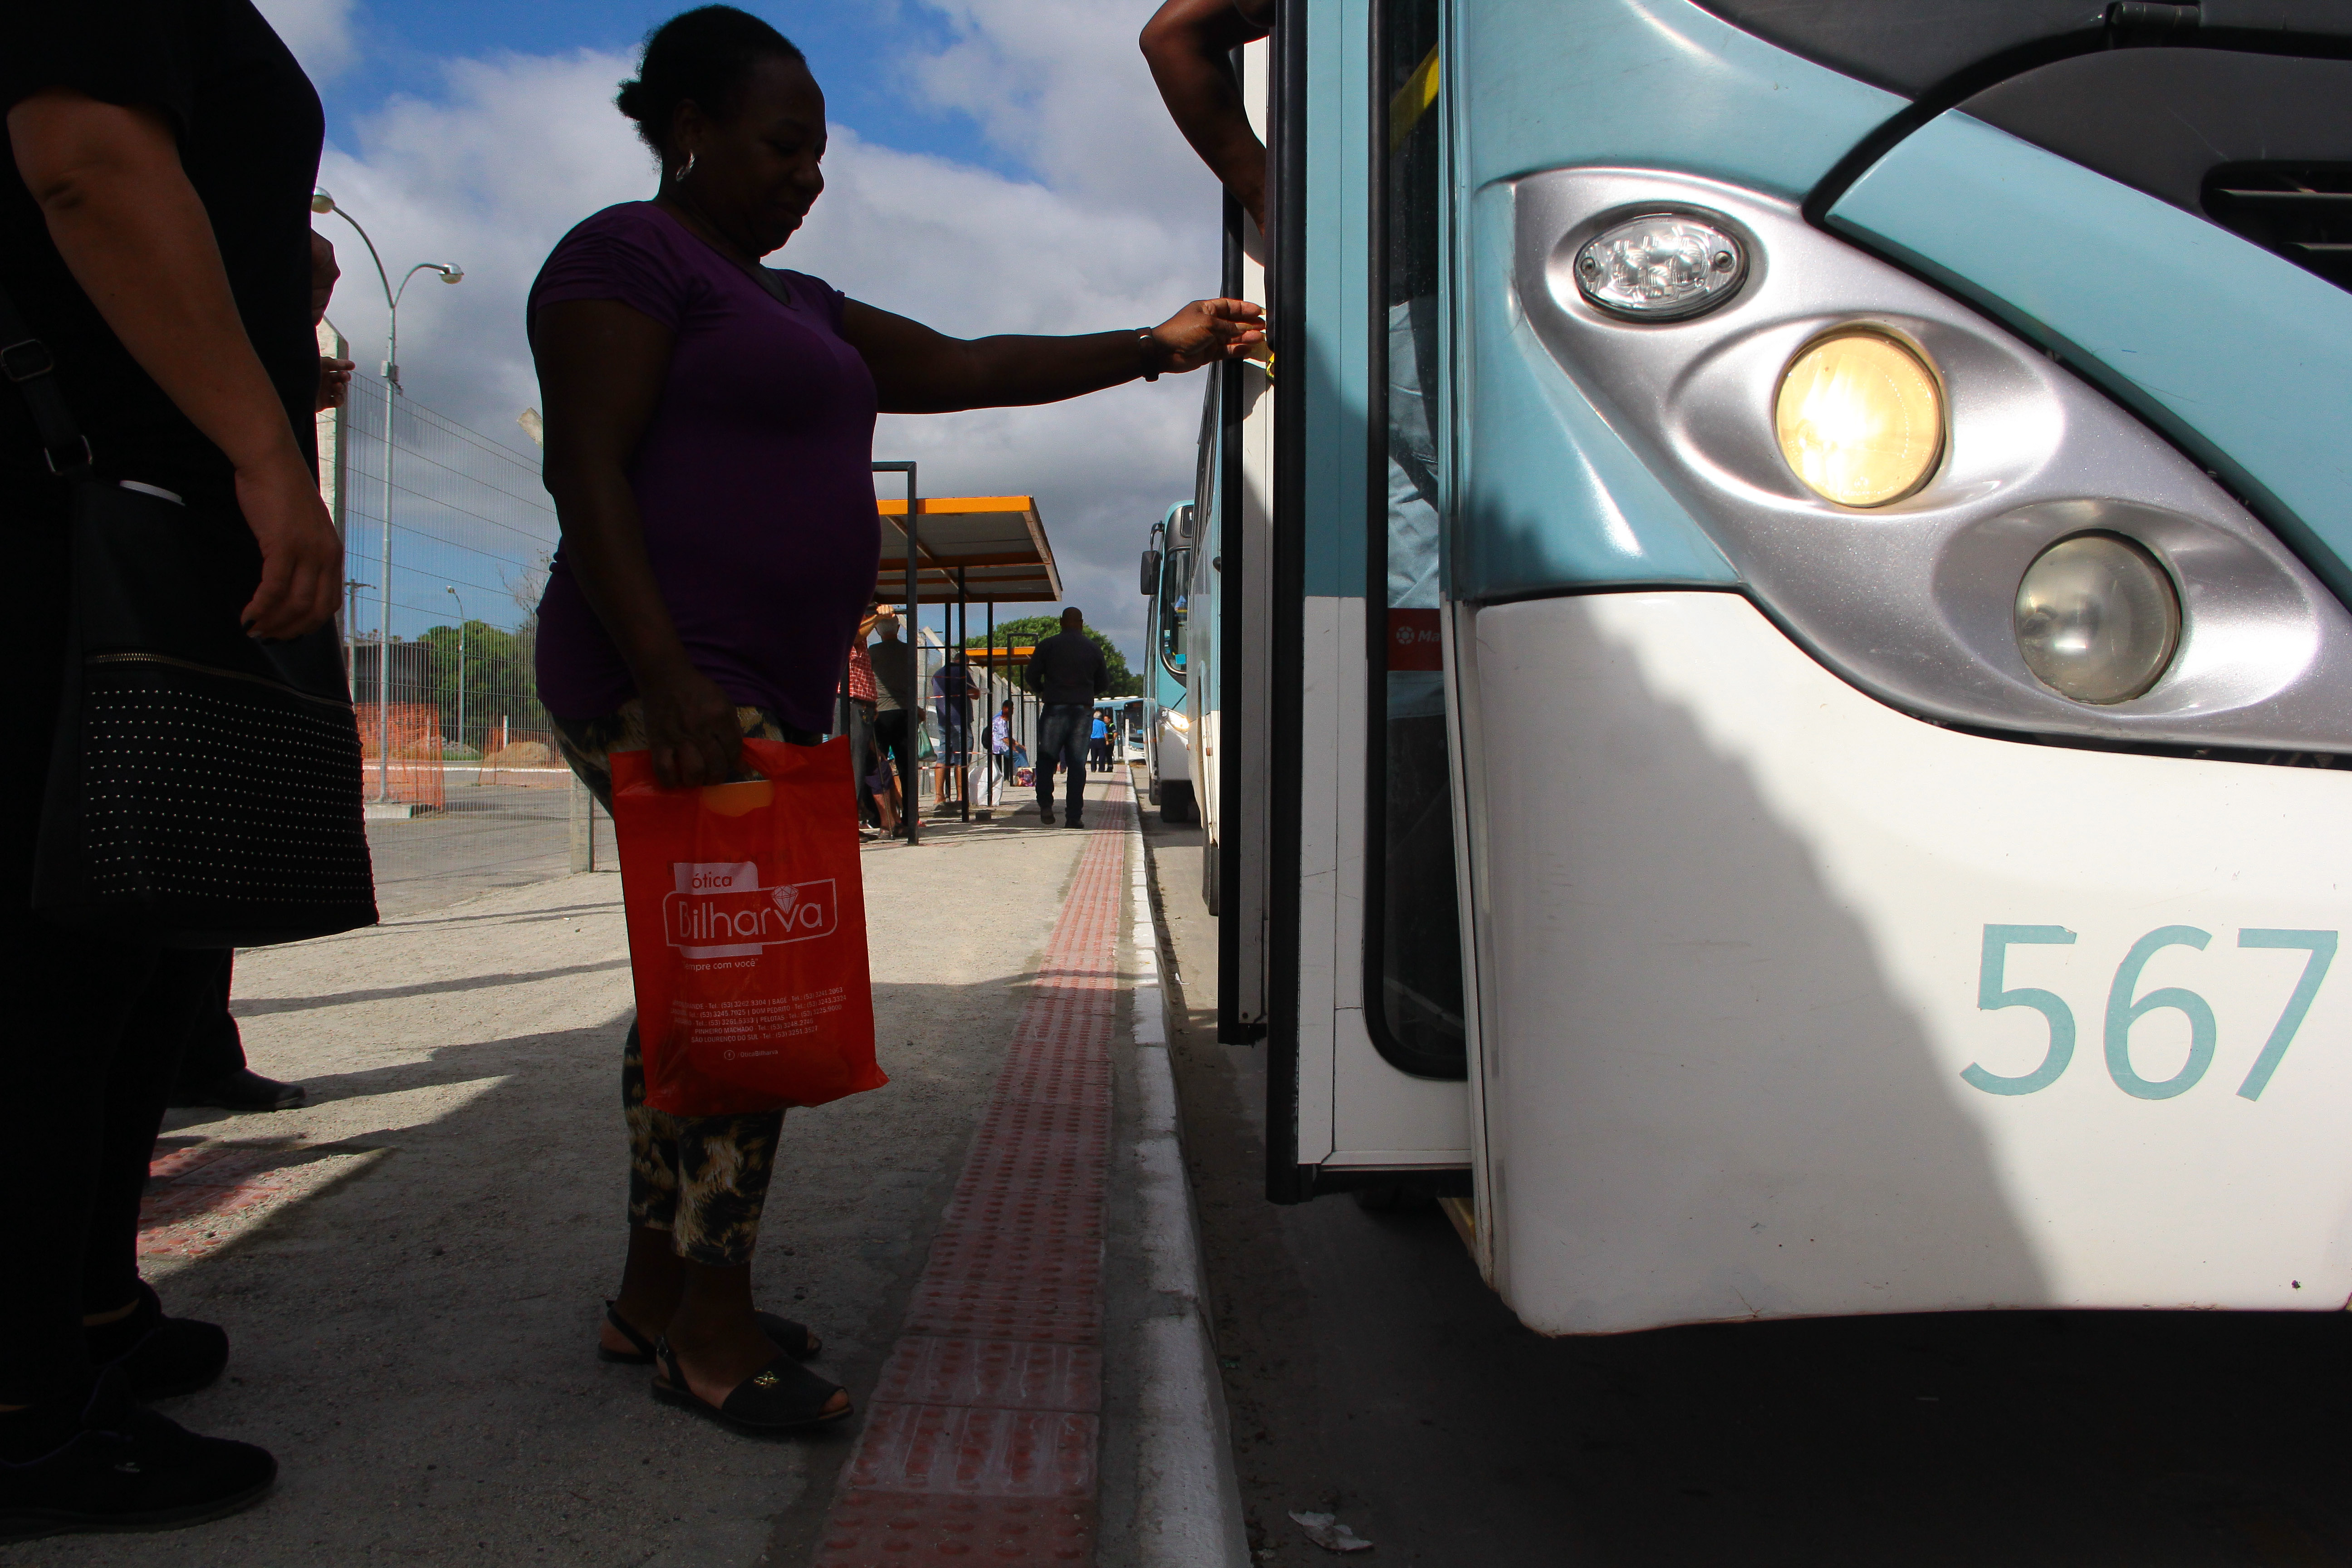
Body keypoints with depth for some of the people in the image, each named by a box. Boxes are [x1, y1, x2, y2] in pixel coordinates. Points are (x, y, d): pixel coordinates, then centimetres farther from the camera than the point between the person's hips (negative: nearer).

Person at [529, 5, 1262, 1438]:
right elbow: (587, 469, -14)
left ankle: (657, 1291, 20)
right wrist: (669, 675, -25)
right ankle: (713, 1330, -1)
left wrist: (1156, 347, 18)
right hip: (676, 691, -10)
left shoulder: (793, 307, 26)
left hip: (763, 698, 10)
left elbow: (969, 369, 23)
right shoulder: (630, 259, -2)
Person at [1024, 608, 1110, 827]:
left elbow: (1031, 675, 0)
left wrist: (1043, 692, 20)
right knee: (1078, 763, 3)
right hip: (1083, 710, 2)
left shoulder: (1048, 645, 1)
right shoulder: (1093, 648, 9)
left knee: (1047, 759, 7)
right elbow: (1104, 684, 13)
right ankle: (1075, 815, -1)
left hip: (1055, 708, -2)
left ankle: (1046, 806, -7)